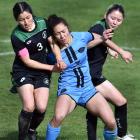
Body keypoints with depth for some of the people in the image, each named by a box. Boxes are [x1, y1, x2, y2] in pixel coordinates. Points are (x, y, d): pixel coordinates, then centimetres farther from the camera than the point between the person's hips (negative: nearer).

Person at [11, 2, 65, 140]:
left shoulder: (43, 23, -8)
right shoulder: (16, 36, -20)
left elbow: (53, 42, 0)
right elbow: (27, 61, -16)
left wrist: (59, 59, -20)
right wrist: (51, 67, -15)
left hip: (43, 72, 4)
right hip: (23, 72, -4)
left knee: (41, 108, -7)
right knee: (29, 107, -20)